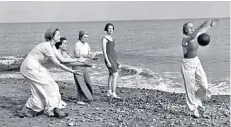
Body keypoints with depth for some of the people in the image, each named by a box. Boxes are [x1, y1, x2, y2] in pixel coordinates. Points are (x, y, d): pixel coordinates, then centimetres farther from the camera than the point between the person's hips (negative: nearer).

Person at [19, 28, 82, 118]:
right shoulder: (47, 46, -20)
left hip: (35, 67, 9)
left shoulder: (50, 45, 8)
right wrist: (72, 71, -16)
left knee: (40, 89, 10)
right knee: (47, 86, -5)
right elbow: (57, 64, -20)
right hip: (30, 67, -9)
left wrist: (76, 60, 15)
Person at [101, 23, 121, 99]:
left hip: (114, 57, 9)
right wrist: (108, 61, -23)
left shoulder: (112, 38, 14)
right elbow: (104, 51, -17)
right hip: (109, 58, -9)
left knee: (111, 75, 15)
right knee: (115, 75, -17)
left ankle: (109, 92, 27)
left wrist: (116, 60, 20)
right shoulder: (104, 39, -12)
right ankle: (113, 93, -18)